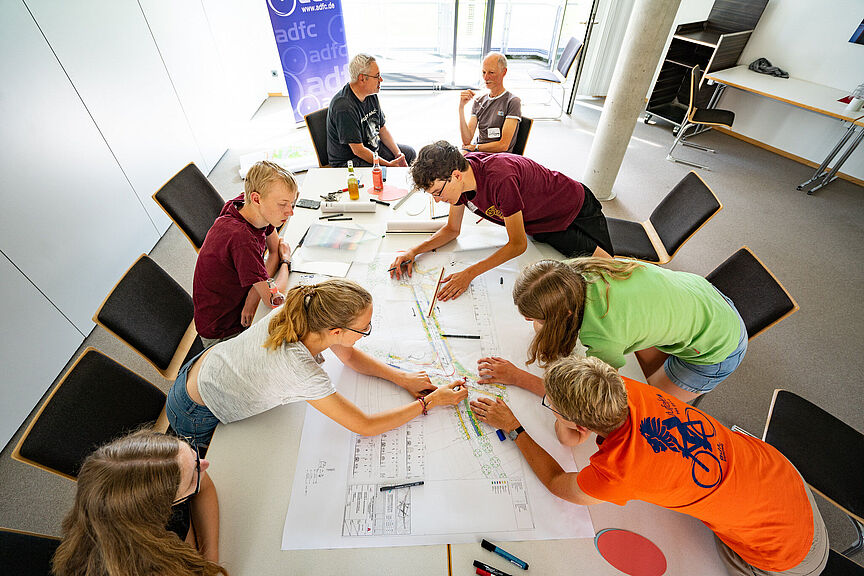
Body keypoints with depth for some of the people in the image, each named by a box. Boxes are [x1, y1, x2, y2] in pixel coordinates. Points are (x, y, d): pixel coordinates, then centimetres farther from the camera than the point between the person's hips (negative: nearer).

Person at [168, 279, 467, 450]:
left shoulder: (303, 311, -23)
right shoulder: (300, 369, -42)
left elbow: (349, 355, -6)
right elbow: (365, 426, -31)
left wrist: (401, 377, -15)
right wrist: (430, 402, -25)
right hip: (195, 416, -5)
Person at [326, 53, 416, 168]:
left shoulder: (371, 95, 1)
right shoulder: (344, 107, -27)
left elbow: (382, 128, 10)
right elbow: (358, 150, -27)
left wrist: (398, 154, -3)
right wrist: (389, 164, -25)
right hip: (348, 160, -9)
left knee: (410, 153, 13)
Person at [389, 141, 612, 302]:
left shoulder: (500, 179, -42)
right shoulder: (460, 173, -18)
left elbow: (518, 244, -32)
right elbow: (452, 230, -5)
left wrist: (470, 273, -37)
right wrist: (414, 251, -19)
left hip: (577, 211, -5)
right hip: (540, 226, 6)